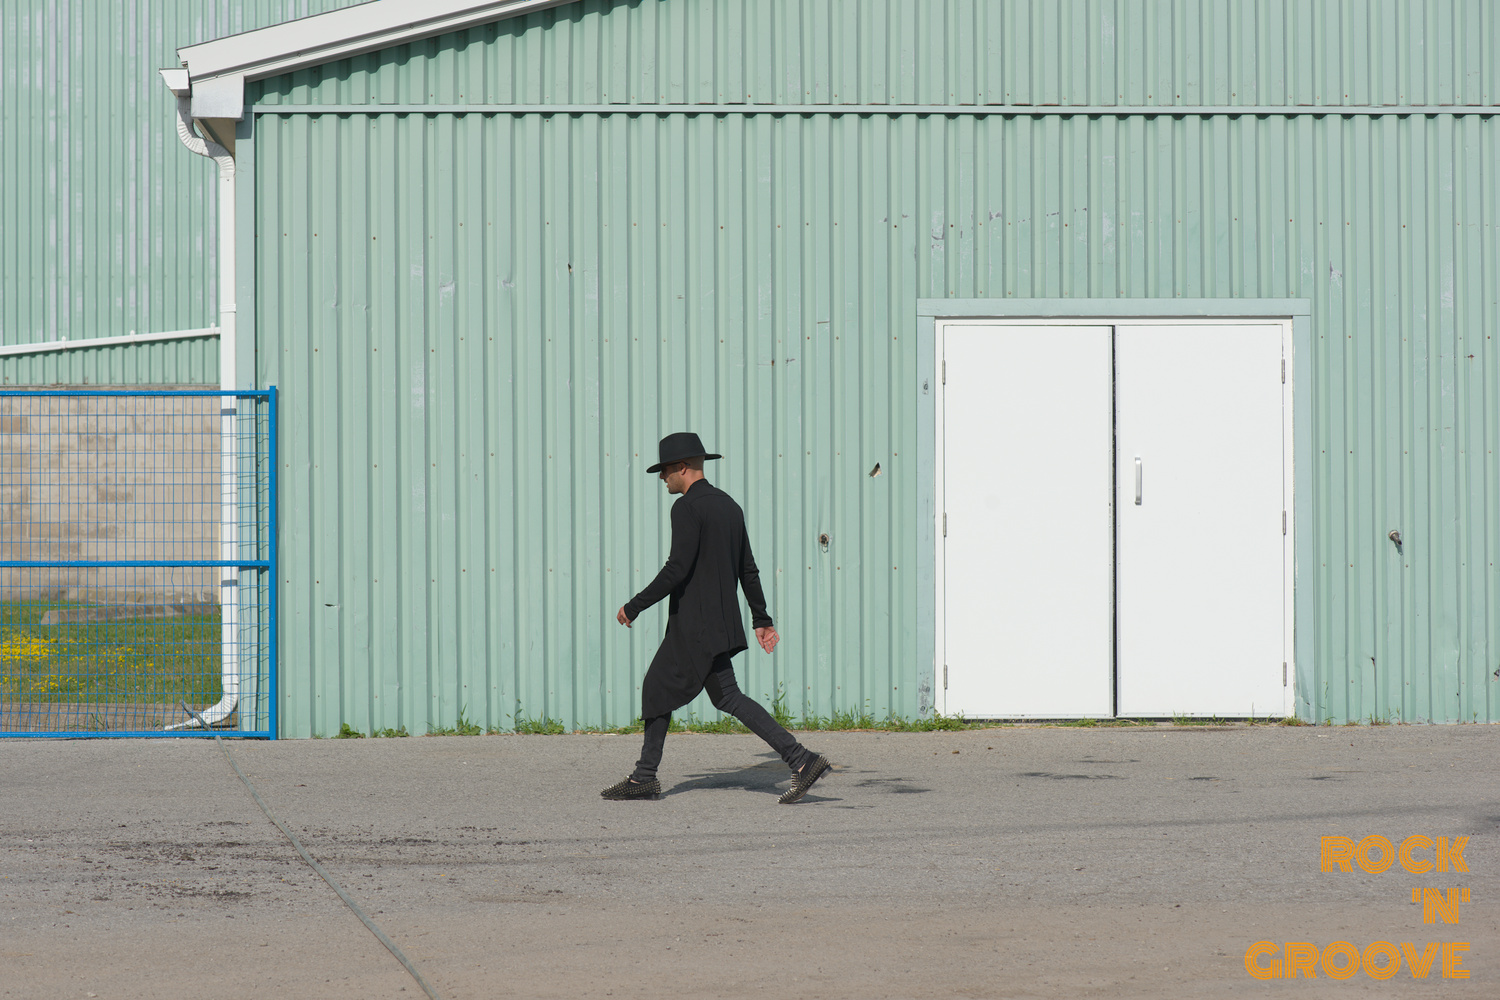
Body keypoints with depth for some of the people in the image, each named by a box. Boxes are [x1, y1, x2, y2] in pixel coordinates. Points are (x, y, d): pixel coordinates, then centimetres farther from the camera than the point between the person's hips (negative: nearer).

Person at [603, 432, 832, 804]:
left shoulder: (687, 508, -14)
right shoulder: (729, 505, 13)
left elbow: (677, 569, -21)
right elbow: (748, 569, 15)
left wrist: (634, 606, -14)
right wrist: (761, 619, 19)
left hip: (697, 627, -9)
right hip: (720, 619, 9)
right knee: (657, 688, 13)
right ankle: (644, 777, 14)